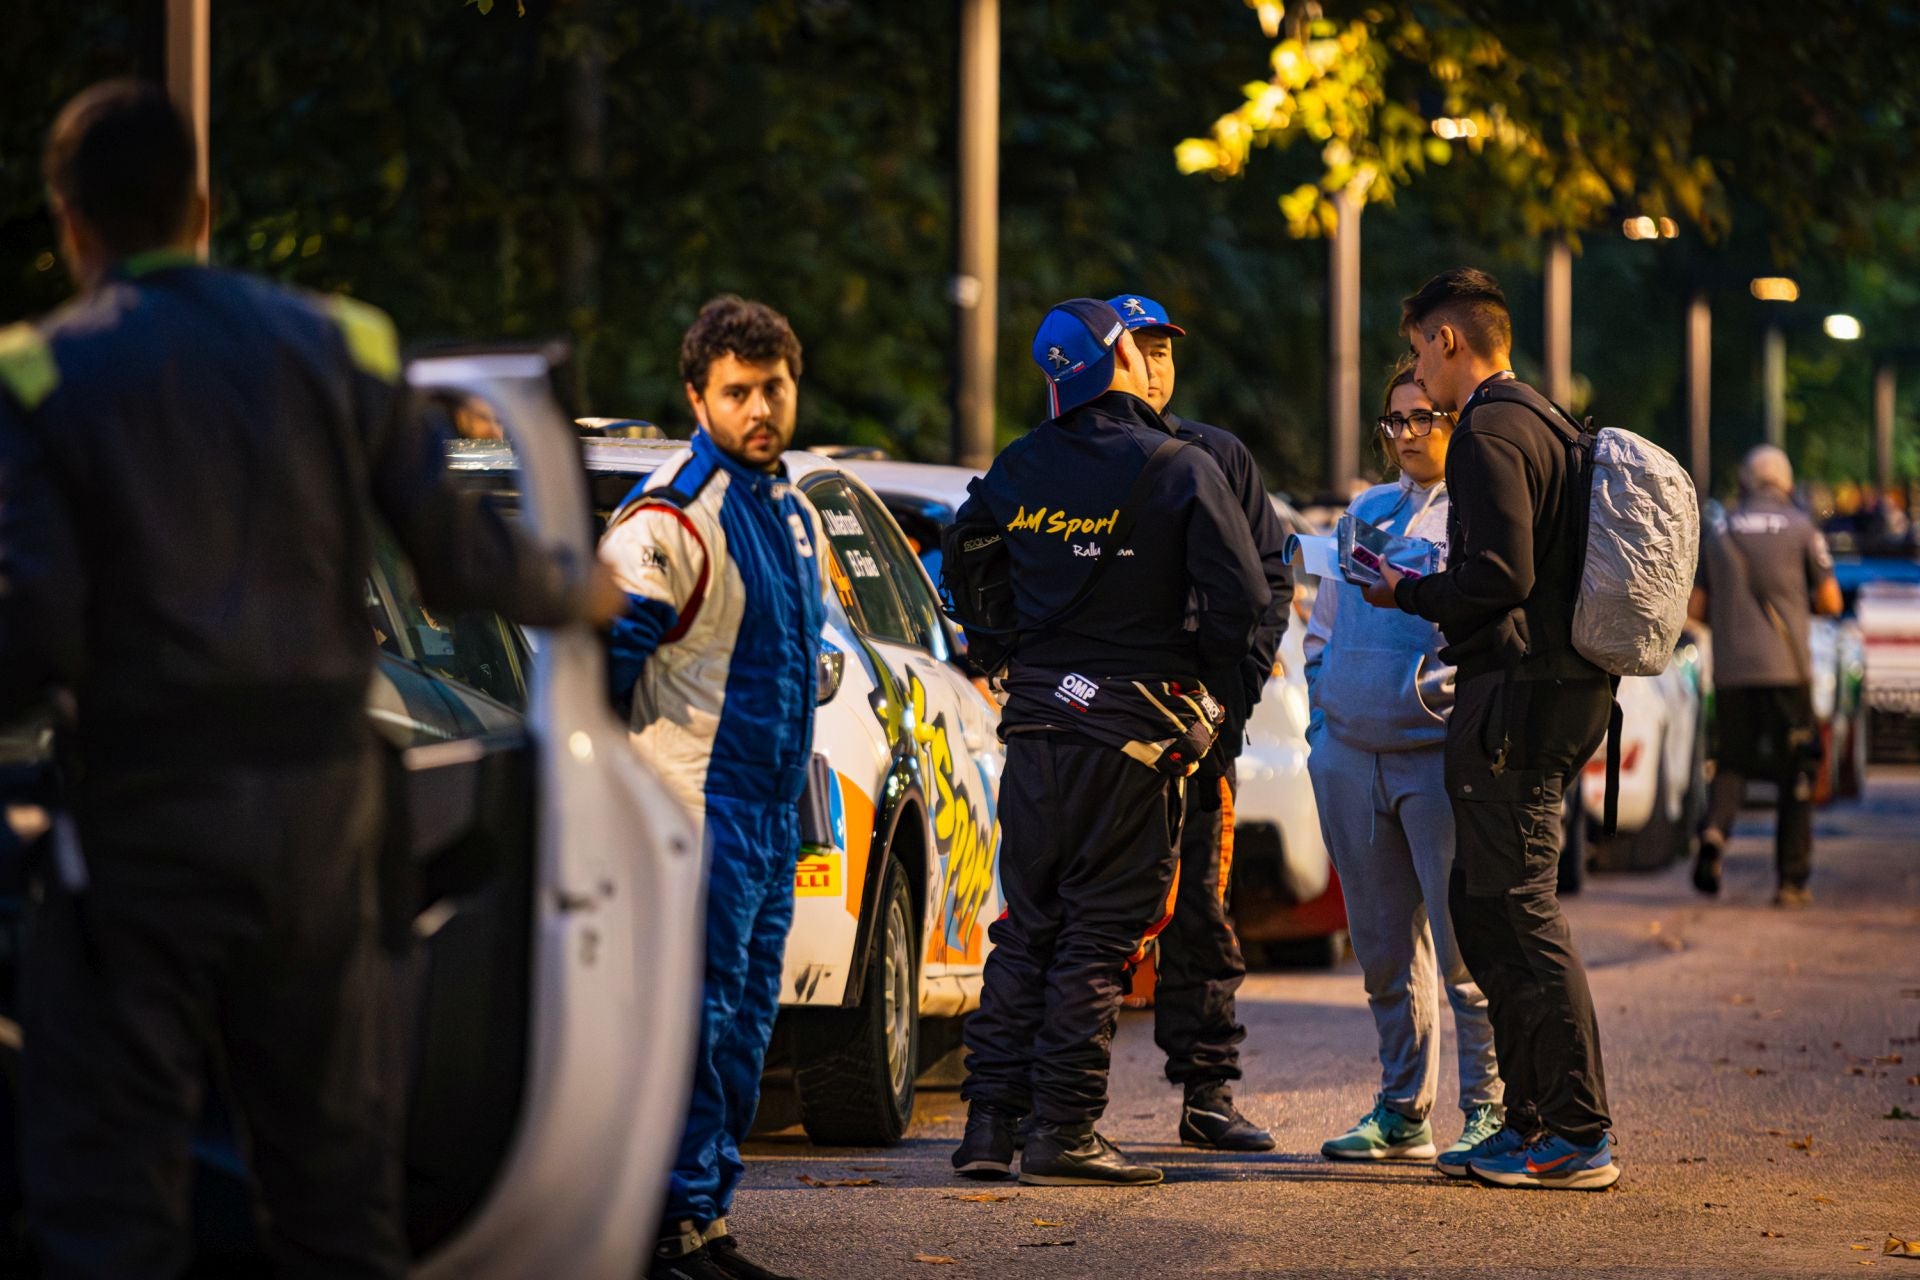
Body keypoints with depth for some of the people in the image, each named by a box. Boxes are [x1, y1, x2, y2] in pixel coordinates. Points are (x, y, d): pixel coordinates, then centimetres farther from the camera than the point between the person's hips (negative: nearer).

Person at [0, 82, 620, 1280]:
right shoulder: (336, 343, 5)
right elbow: (459, 554, 5)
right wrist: (573, 593, 23)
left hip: (145, 806, -4)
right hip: (320, 791, 4)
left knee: (110, 1162, 0)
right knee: (334, 1136, 16)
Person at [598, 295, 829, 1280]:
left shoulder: (793, 514, 17)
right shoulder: (673, 515, -12)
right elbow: (606, 650, -16)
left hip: (771, 807, 9)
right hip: (695, 807, -9)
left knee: (744, 1022, 10)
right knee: (696, 1014, -11)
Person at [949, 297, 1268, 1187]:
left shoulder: (1017, 470, 5)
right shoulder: (1181, 471, -9)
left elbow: (960, 564, 19)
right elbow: (1242, 598, -12)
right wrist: (1199, 672, 5)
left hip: (1037, 724, 4)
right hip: (1135, 729, -4)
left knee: (1026, 929, 12)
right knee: (1099, 934, 0)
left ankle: (989, 1121, 9)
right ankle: (1063, 1132, -3)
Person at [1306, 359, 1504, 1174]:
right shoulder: (1368, 511, 19)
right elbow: (1324, 622, 26)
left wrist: (1440, 689, -16)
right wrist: (1323, 715, 14)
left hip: (1441, 753, -6)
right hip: (1350, 753, 6)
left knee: (1464, 945, -10)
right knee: (1384, 949, 9)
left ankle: (1489, 1109, -5)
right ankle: (1401, 1110, 17)